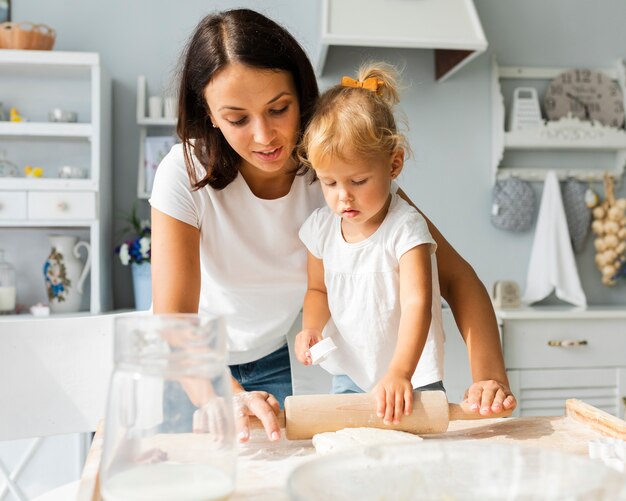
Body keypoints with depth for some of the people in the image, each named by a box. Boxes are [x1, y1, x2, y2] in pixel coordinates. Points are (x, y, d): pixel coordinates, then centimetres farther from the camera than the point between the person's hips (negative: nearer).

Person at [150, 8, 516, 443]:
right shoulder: (186, 173, -25)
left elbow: (454, 275, -23)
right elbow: (173, 319, -31)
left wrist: (489, 375, -39)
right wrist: (231, 398, -51)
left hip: (278, 361, 1)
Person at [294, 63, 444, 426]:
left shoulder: (405, 227, -19)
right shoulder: (321, 227, -2)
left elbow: (416, 304, -28)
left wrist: (400, 372, -41)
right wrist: (311, 327, -8)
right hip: (348, 375, 5)